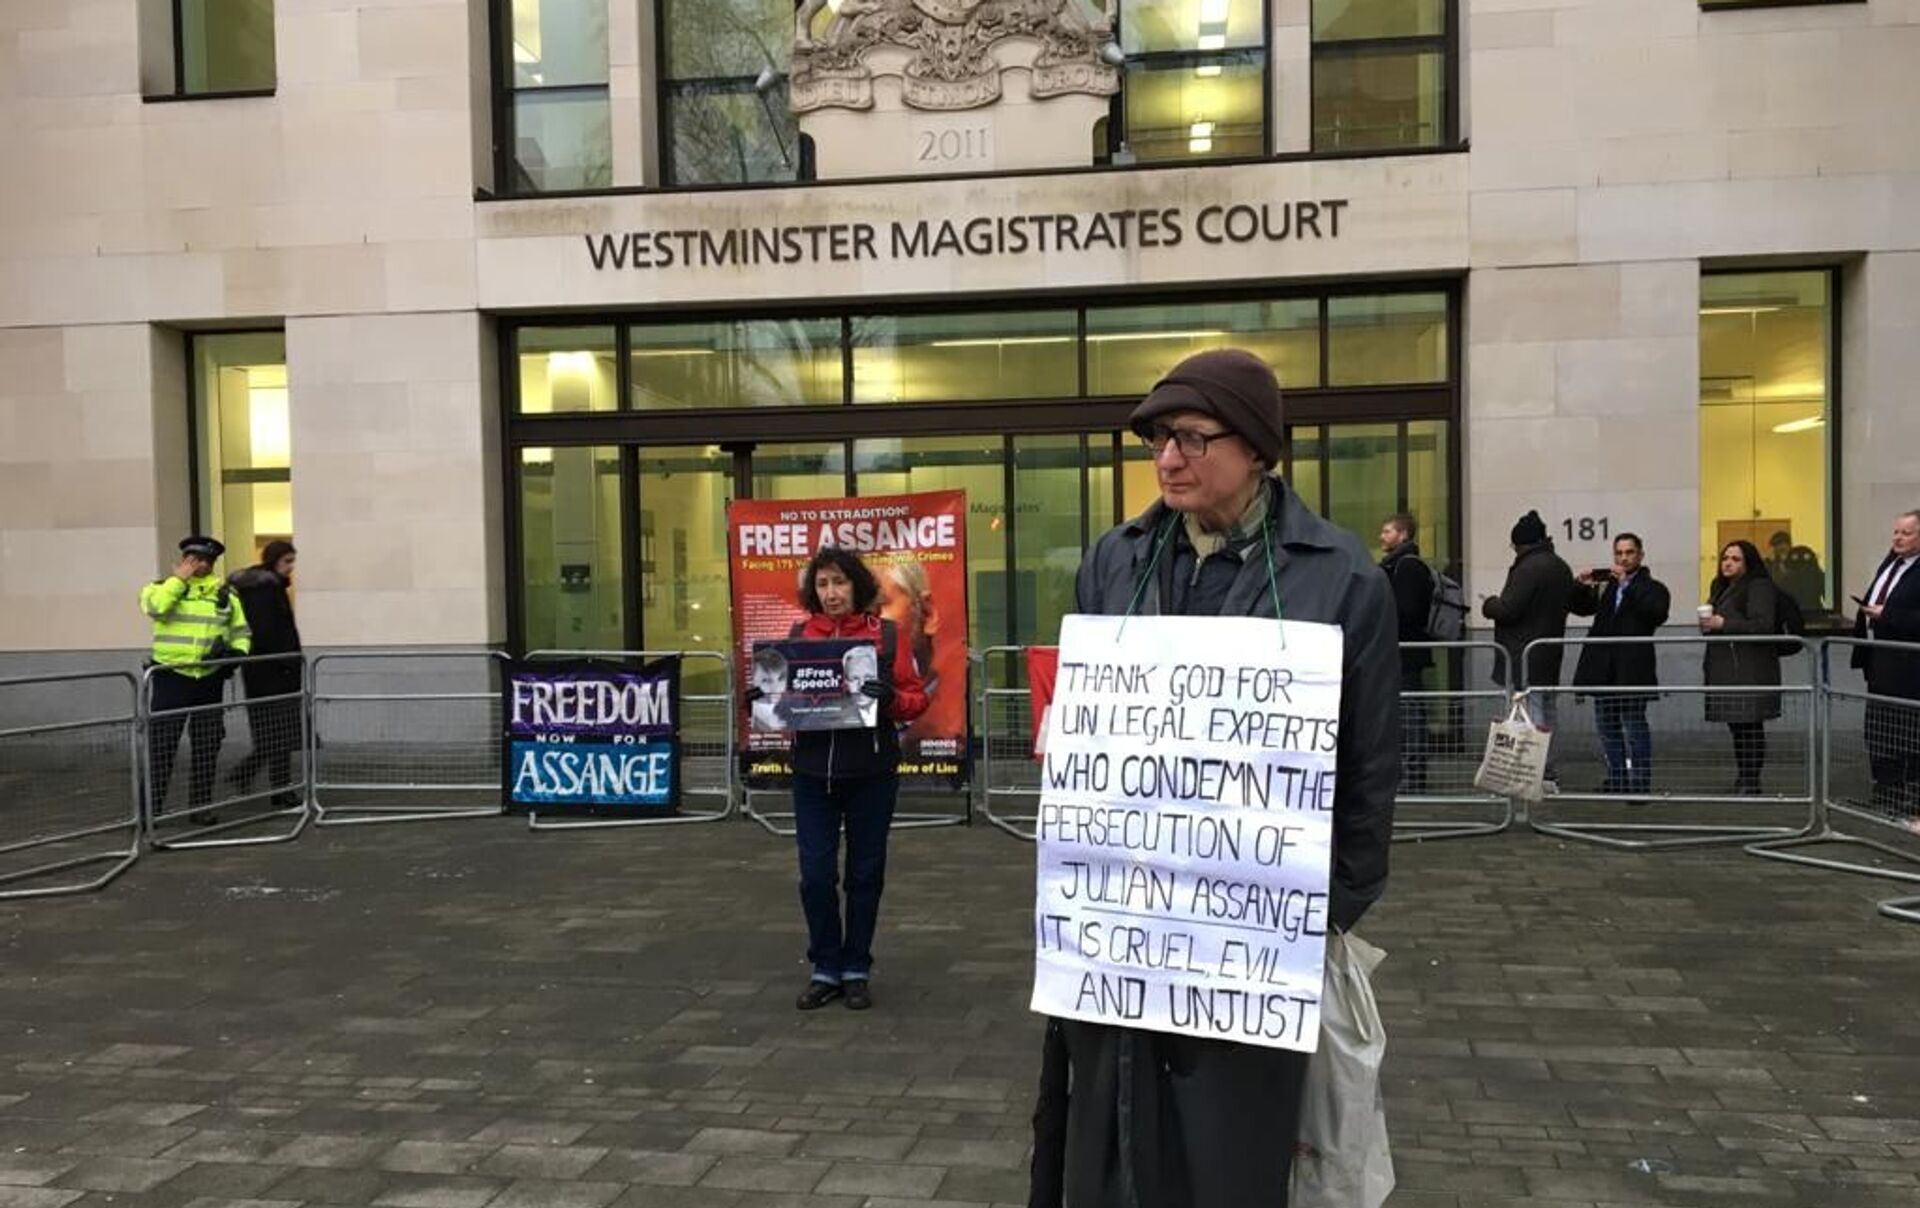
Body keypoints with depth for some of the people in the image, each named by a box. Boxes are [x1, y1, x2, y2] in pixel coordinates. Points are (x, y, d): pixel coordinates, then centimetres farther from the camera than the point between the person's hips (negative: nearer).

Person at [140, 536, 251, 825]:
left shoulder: (226, 594, 10)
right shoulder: (163, 586, 3)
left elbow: (241, 632, 15)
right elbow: (155, 607, -20)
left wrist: (236, 651, -5)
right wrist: (180, 579, -12)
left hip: (209, 680, 3)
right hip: (171, 677, -3)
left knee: (206, 746, 8)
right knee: (161, 745, -5)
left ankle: (200, 806, 18)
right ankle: (150, 808, 1)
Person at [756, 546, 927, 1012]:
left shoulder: (886, 635, -1)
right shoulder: (800, 635, 6)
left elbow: (915, 698, -3)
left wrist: (892, 699, -23)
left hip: (871, 773, -1)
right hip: (813, 772, 1)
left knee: (865, 873, 8)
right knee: (816, 874, 0)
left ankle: (856, 970, 24)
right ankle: (825, 969, 17)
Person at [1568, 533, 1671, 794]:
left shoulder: (1653, 588, 1)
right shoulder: (1605, 586, 15)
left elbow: (1657, 613, -18)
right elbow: (1579, 607, 18)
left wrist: (1627, 585, -18)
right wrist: (1582, 587, -2)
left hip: (1632, 668, -6)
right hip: (1603, 667, 6)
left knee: (1634, 726, -4)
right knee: (1607, 726, 11)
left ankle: (1640, 783, 0)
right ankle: (1617, 779, 21)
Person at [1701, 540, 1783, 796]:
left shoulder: (1759, 587, -7)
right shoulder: (1722, 588, 20)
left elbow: (1763, 625, -18)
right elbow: (1715, 619, 32)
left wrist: (1723, 624, -19)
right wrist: (1707, 624, 9)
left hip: (1750, 671, -9)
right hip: (1726, 669, 9)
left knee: (1750, 726, -8)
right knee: (1737, 727, 11)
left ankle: (1750, 783, -5)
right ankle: (1742, 782, 17)